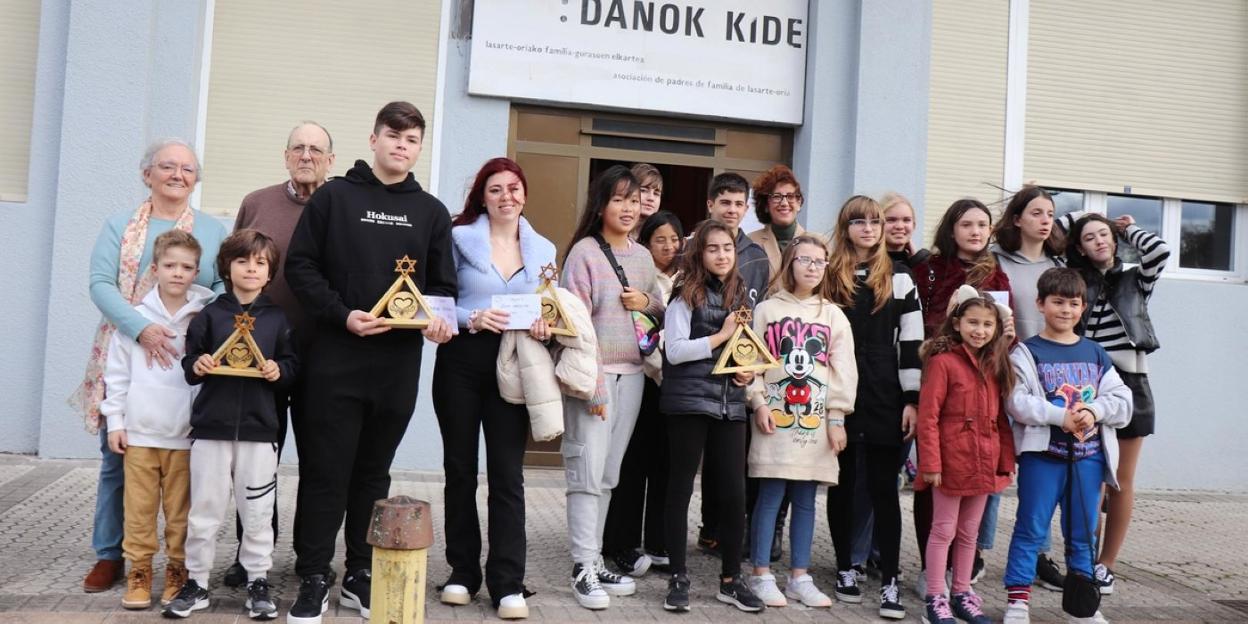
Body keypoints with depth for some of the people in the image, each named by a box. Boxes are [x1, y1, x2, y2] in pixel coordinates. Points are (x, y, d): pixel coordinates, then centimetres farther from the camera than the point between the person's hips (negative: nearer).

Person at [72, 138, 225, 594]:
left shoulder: (214, 231, 10)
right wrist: (142, 329, -20)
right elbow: (101, 283, -4)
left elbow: (227, 288, 0)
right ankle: (110, 555, 15)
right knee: (117, 458, 4)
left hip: (187, 362, 0)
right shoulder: (120, 226, 9)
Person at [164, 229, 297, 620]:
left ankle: (258, 582, 18)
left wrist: (278, 370, -13)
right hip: (211, 426, 0)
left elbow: (292, 365, 8)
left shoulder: (277, 319, 5)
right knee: (203, 511, 7)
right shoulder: (210, 315, 4)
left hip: (258, 429, 0)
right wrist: (197, 367, -14)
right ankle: (196, 582, 19)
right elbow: (189, 362, 7)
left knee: (257, 513, 6)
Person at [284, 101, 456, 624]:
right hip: (336, 357, -2)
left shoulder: (432, 212, 12)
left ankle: (361, 575, 21)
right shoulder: (334, 196, 4)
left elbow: (441, 284, 13)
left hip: (398, 363, 3)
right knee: (325, 471, 0)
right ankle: (314, 580, 10)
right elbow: (300, 266, -1)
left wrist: (437, 317, -9)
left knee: (373, 473, 11)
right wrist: (341, 314, -14)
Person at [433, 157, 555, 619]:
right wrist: (472, 318, -20)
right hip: (461, 364, -1)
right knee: (460, 469, 8)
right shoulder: (459, 238, 0)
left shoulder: (543, 249, 10)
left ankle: (508, 583, 3)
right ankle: (463, 572, 20)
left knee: (508, 474, -2)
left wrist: (546, 327, -9)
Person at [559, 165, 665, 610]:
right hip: (594, 374, -6)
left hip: (631, 374, 6)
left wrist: (647, 302, -1)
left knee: (609, 473, 10)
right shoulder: (584, 252, -6)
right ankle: (583, 569, 0)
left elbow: (662, 309, 23)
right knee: (587, 471, -6)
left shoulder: (642, 256, 13)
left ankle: (595, 561, 18)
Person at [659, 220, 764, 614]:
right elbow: (675, 351, -12)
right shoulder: (686, 295, -3)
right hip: (689, 402, -5)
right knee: (681, 489, 4)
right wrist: (722, 336, -11)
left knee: (734, 492, 3)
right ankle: (678, 578, 14)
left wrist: (749, 371, 4)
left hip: (730, 405, 5)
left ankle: (730, 579, 17)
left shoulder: (739, 297, 14)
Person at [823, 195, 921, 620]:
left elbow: (911, 342, 3)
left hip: (885, 398, -1)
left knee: (884, 487, 0)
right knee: (841, 483, 9)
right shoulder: (828, 277, 5)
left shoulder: (899, 279, 5)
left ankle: (889, 582, 4)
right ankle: (845, 569, 23)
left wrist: (912, 399, -3)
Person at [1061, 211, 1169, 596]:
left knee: (1121, 482, 5)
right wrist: (1076, 218, 12)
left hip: (1128, 384, 0)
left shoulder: (1135, 280, 8)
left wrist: (1129, 229, 6)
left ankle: (1105, 565, 14)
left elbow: (1160, 251, -11)